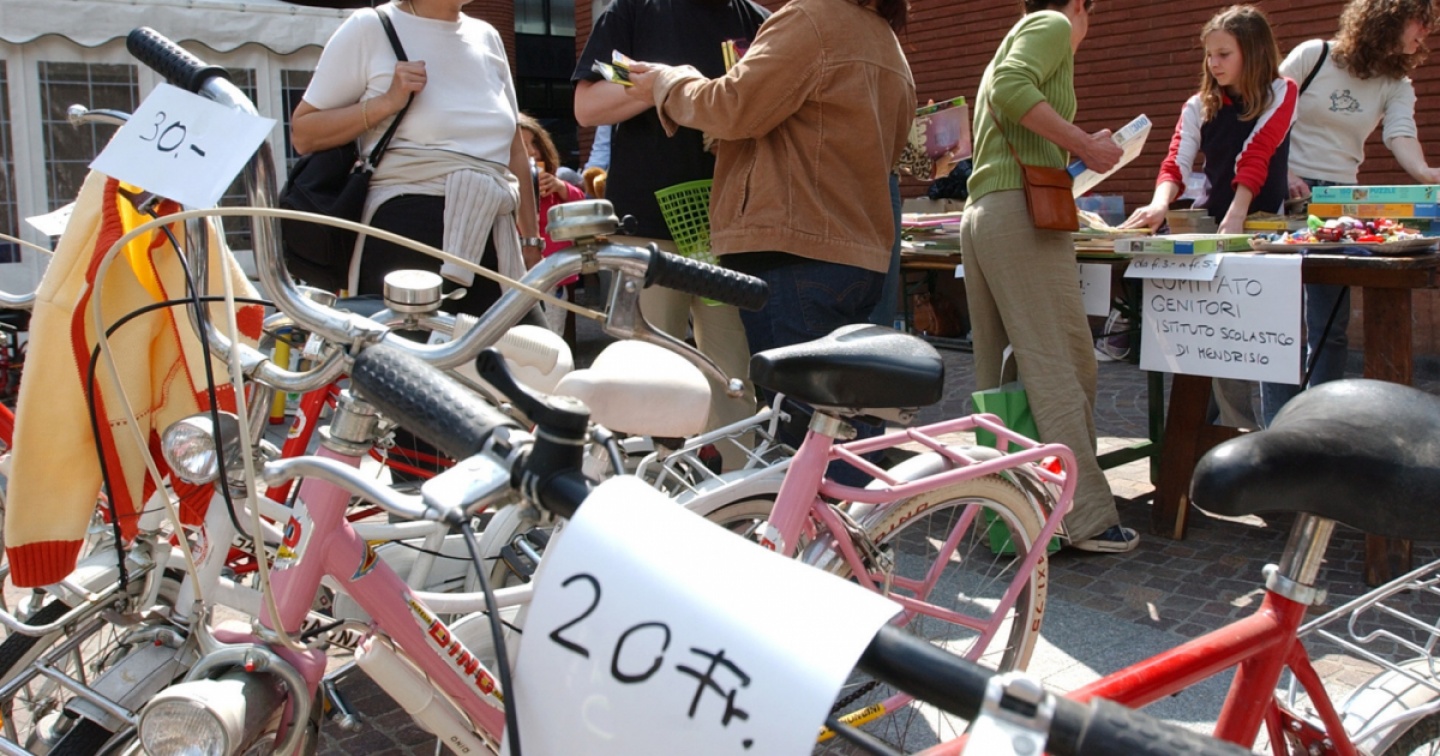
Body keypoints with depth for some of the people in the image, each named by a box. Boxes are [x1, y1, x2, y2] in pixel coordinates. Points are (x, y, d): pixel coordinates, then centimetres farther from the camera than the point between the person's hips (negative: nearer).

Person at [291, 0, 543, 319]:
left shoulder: (487, 37, 18)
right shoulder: (370, 27, 2)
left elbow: (515, 150, 21)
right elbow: (302, 135, 0)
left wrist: (531, 241, 19)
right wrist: (387, 102, -11)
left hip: (492, 244, 5)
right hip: (403, 233, -5)